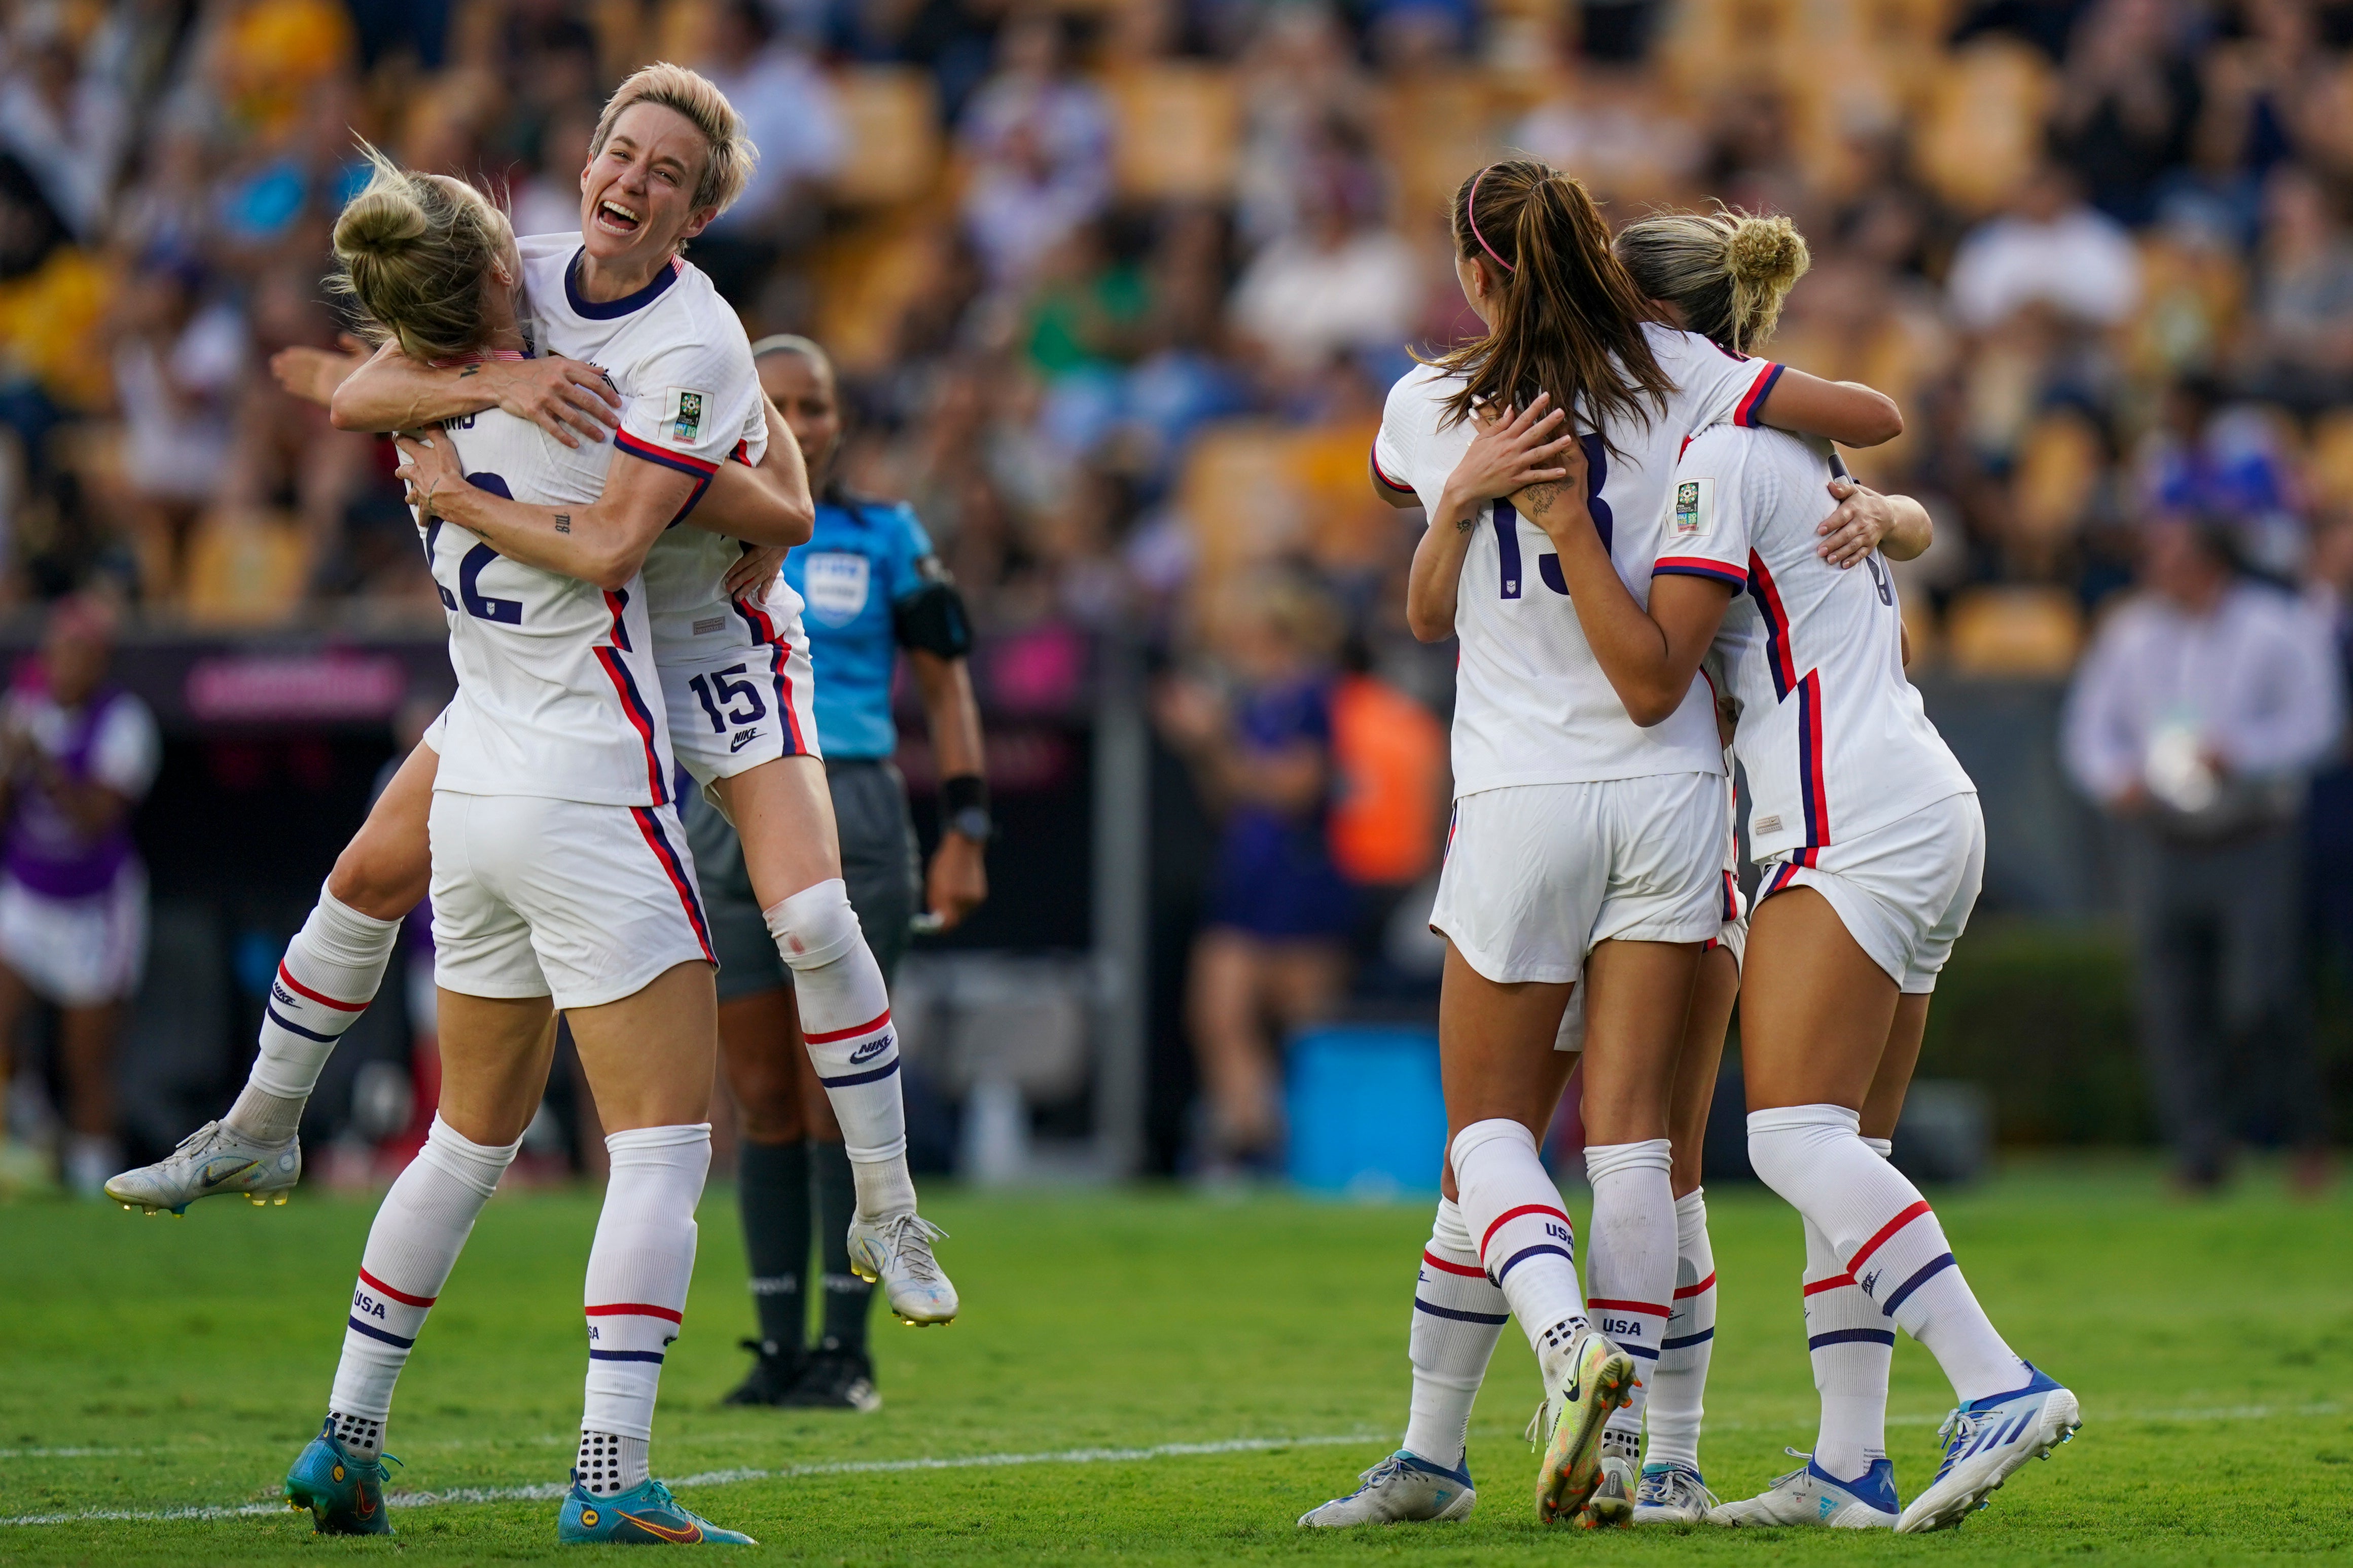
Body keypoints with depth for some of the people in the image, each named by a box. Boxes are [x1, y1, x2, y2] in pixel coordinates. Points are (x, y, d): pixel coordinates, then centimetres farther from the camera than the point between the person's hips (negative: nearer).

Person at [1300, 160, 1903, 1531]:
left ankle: (1523, 1380, -19)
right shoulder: (1673, 374, 1)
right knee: (1632, 1135, 0)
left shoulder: (1430, 411, 3)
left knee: (1490, 1127, 7)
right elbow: (1879, 419, 1)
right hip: (1671, 790, 1)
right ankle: (1619, 1443, -5)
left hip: (1521, 802, -1)